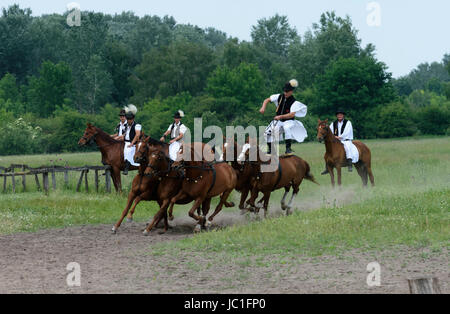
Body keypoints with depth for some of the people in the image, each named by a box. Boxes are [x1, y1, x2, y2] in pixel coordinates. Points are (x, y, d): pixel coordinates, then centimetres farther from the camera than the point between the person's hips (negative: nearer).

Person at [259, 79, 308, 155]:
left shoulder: (294, 102, -12)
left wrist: (281, 116, -34)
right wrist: (263, 107, -12)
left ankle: (288, 148, -33)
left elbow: (292, 114, -24)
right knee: (268, 132, -13)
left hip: (288, 121, -5)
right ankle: (270, 149, 7)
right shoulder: (280, 97, 2)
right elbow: (267, 100, 7)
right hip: (278, 121, 5)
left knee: (288, 128, -38)